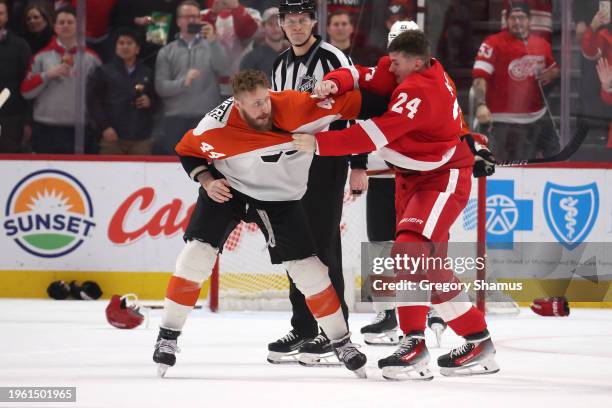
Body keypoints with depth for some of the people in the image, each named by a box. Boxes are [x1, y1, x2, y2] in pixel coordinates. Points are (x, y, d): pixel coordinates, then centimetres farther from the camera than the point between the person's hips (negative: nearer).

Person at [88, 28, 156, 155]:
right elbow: (93, 101, 2)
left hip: (141, 139, 2)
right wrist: (104, 127, -8)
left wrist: (150, 102, -2)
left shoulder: (147, 74, 17)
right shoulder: (104, 72, 9)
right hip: (112, 137, -2)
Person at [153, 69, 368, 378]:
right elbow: (187, 150, -6)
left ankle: (341, 343, 13)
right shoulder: (216, 127, -28)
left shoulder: (294, 107, -31)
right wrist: (207, 181, -20)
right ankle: (168, 336, 3)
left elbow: (351, 103, -22)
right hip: (227, 188, -1)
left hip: (280, 198, 1)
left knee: (309, 271, -2)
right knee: (197, 254, -12)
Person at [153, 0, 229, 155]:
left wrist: (213, 41, -18)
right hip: (176, 119, 0)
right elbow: (160, 87, 2)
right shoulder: (167, 52, 11)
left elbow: (223, 68, -8)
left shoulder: (211, 46, 11)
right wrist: (183, 82, -16)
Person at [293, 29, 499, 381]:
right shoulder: (424, 70, 2)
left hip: (444, 179, -11)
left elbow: (375, 136, -31)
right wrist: (333, 85, -19)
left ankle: (414, 345, -23)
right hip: (414, 178, 11)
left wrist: (318, 143, -29)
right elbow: (363, 78, 4)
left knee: (410, 250, -24)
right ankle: (479, 342, 13)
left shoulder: (419, 91, -26)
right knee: (430, 265, 10)